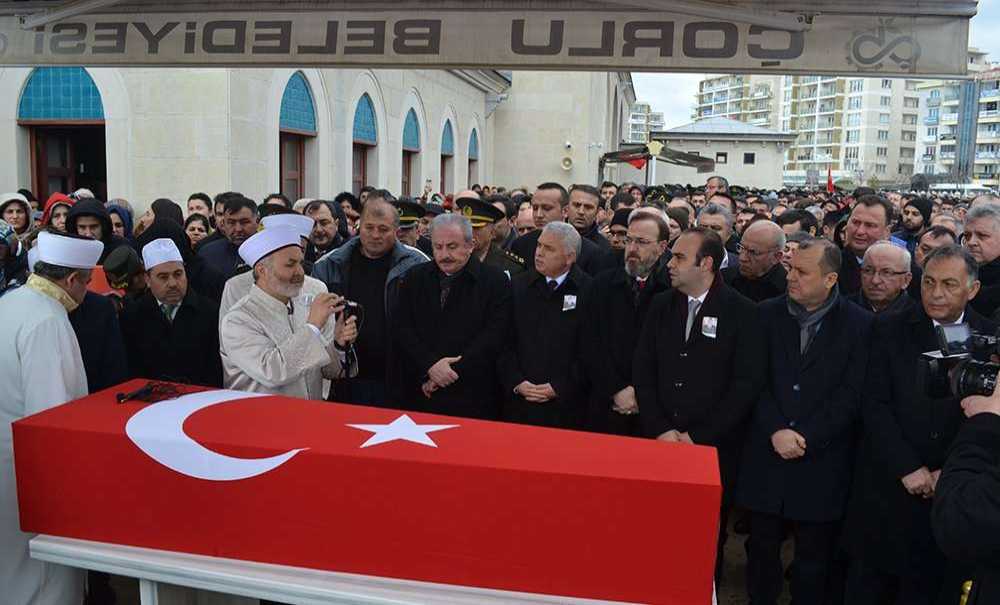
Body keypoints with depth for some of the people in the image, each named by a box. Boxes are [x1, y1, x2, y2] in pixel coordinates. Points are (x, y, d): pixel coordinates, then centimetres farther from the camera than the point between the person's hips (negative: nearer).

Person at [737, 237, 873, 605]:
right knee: (762, 550, 13)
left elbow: (851, 394, -7)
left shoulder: (860, 324, -2)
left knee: (814, 560, 11)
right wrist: (776, 431, -13)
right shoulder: (767, 314, 3)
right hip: (766, 455, 2)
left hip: (823, 462, -2)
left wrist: (806, 438, -13)